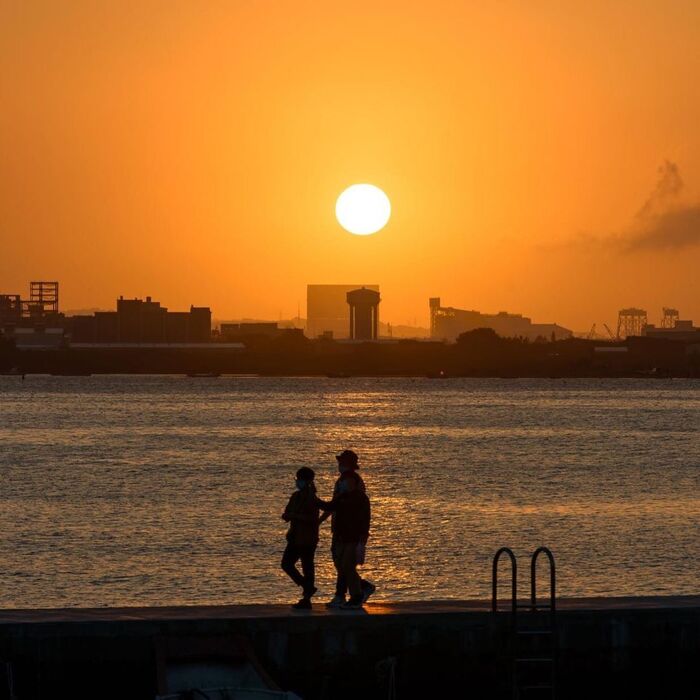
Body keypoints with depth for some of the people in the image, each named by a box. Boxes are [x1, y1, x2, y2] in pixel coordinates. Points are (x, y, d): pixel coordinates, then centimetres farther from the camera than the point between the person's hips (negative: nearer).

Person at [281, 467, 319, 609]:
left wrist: (294, 515, -20)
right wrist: (288, 515, -7)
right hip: (295, 538, 9)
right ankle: (307, 588, 18)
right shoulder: (296, 496, 11)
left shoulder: (311, 498, -12)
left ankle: (306, 600, 0)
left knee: (307, 568, -4)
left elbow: (312, 519, -20)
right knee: (286, 563, 9)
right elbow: (286, 515, 16)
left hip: (307, 539, -9)